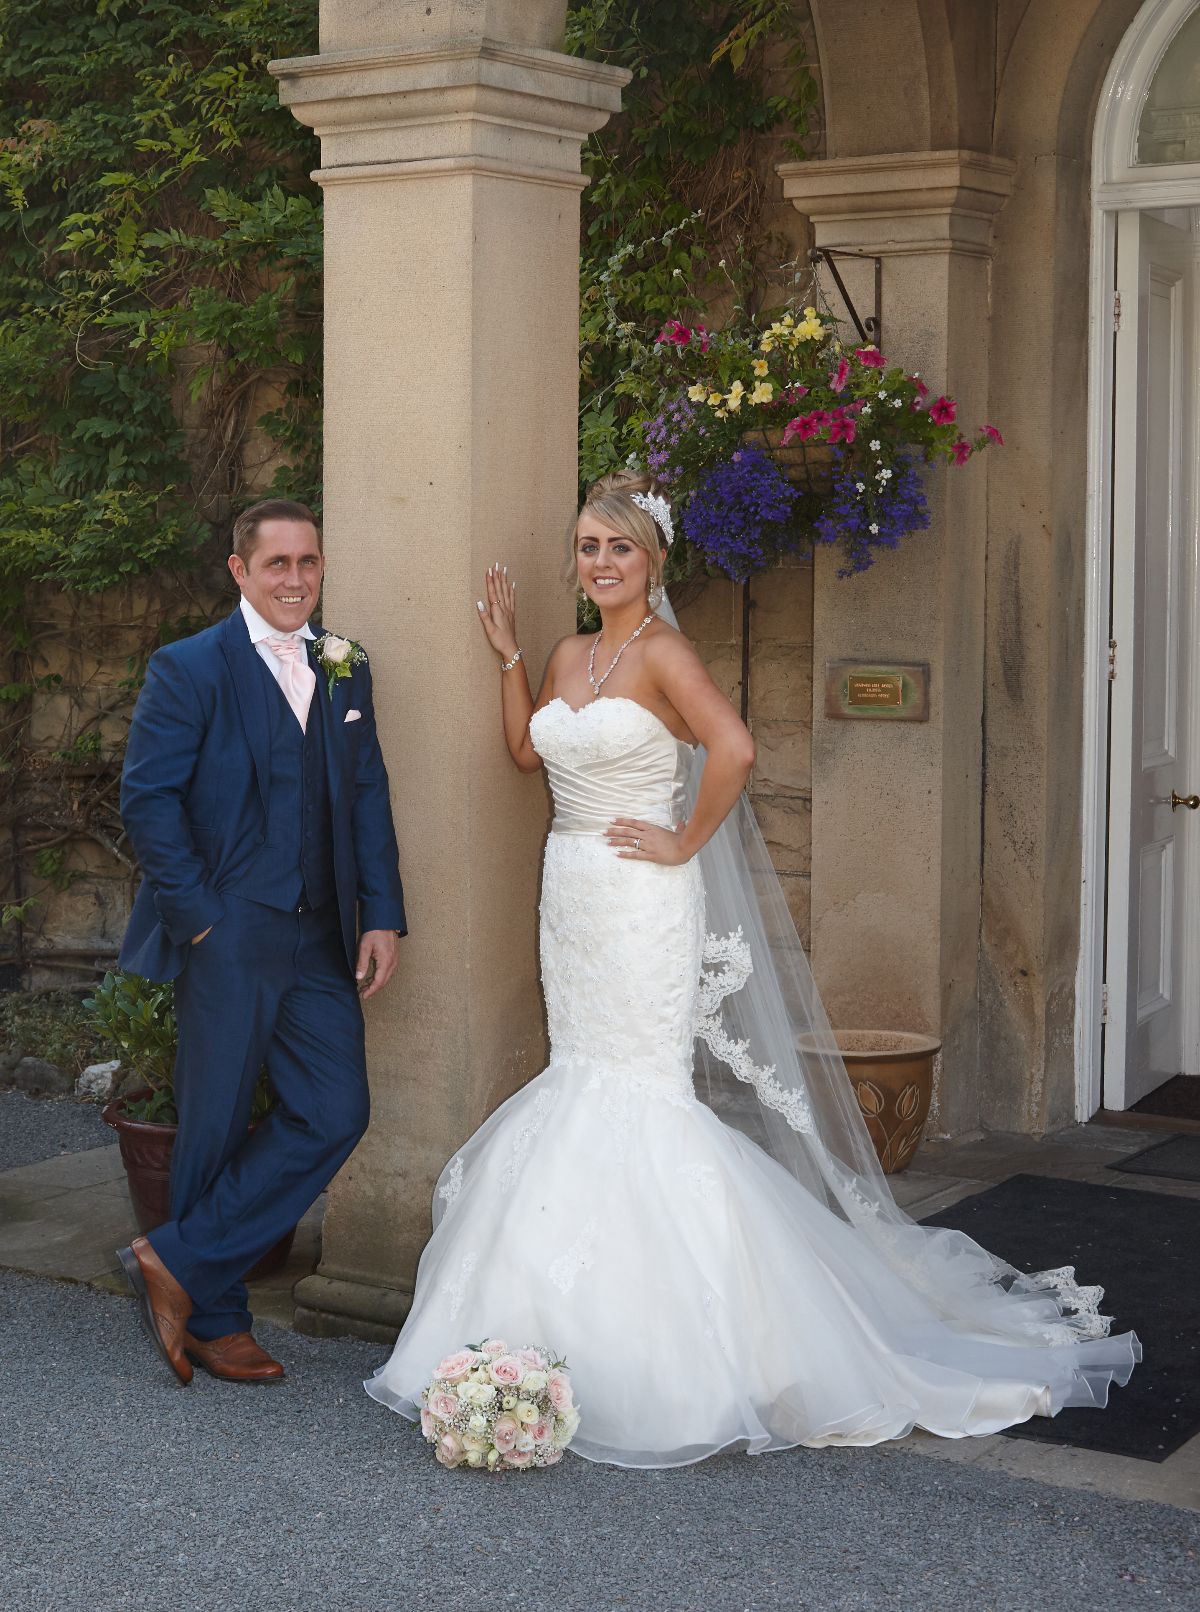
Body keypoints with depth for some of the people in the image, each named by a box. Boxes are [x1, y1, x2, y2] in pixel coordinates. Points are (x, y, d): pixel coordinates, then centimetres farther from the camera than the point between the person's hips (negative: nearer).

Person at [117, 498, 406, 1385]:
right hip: (230, 938, -6)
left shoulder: (346, 671, 13)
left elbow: (368, 797, 13)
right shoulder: (191, 668, -5)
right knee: (218, 1127, 3)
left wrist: (382, 916, 5)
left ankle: (179, 1262, 9)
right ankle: (213, 1320, 17)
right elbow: (147, 797, -9)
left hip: (322, 942, 6)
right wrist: (196, 912, -12)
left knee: (336, 1116, 0)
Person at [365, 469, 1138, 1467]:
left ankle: (668, 1358, -1)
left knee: (638, 1092, -8)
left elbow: (733, 749, -25)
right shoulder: (571, 657, 14)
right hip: (572, 893, 8)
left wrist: (683, 844, -17)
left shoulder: (661, 652, -11)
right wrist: (508, 653, 20)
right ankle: (593, 1339, 17)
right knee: (581, 1085, 9)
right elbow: (527, 751, 25)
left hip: (639, 900, -8)